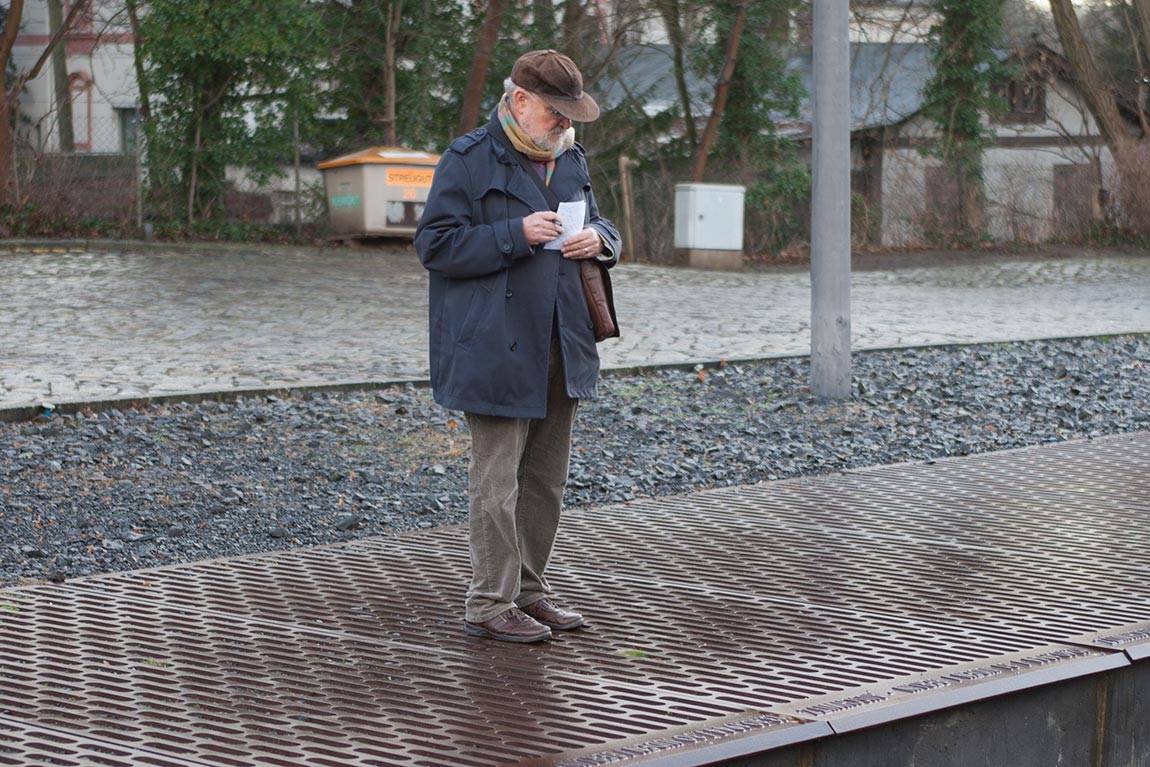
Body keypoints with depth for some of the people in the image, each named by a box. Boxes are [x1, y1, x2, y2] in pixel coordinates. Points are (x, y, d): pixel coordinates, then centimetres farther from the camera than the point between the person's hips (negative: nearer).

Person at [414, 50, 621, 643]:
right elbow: (435, 244, -13)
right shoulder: (469, 160, -8)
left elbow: (600, 226, 25)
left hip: (560, 347, 8)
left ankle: (528, 588, 26)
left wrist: (598, 239, 0)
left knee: (546, 478, 14)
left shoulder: (571, 160, 15)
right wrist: (515, 234, -20)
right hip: (495, 347, -7)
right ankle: (489, 603, 5)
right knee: (496, 479, -4)